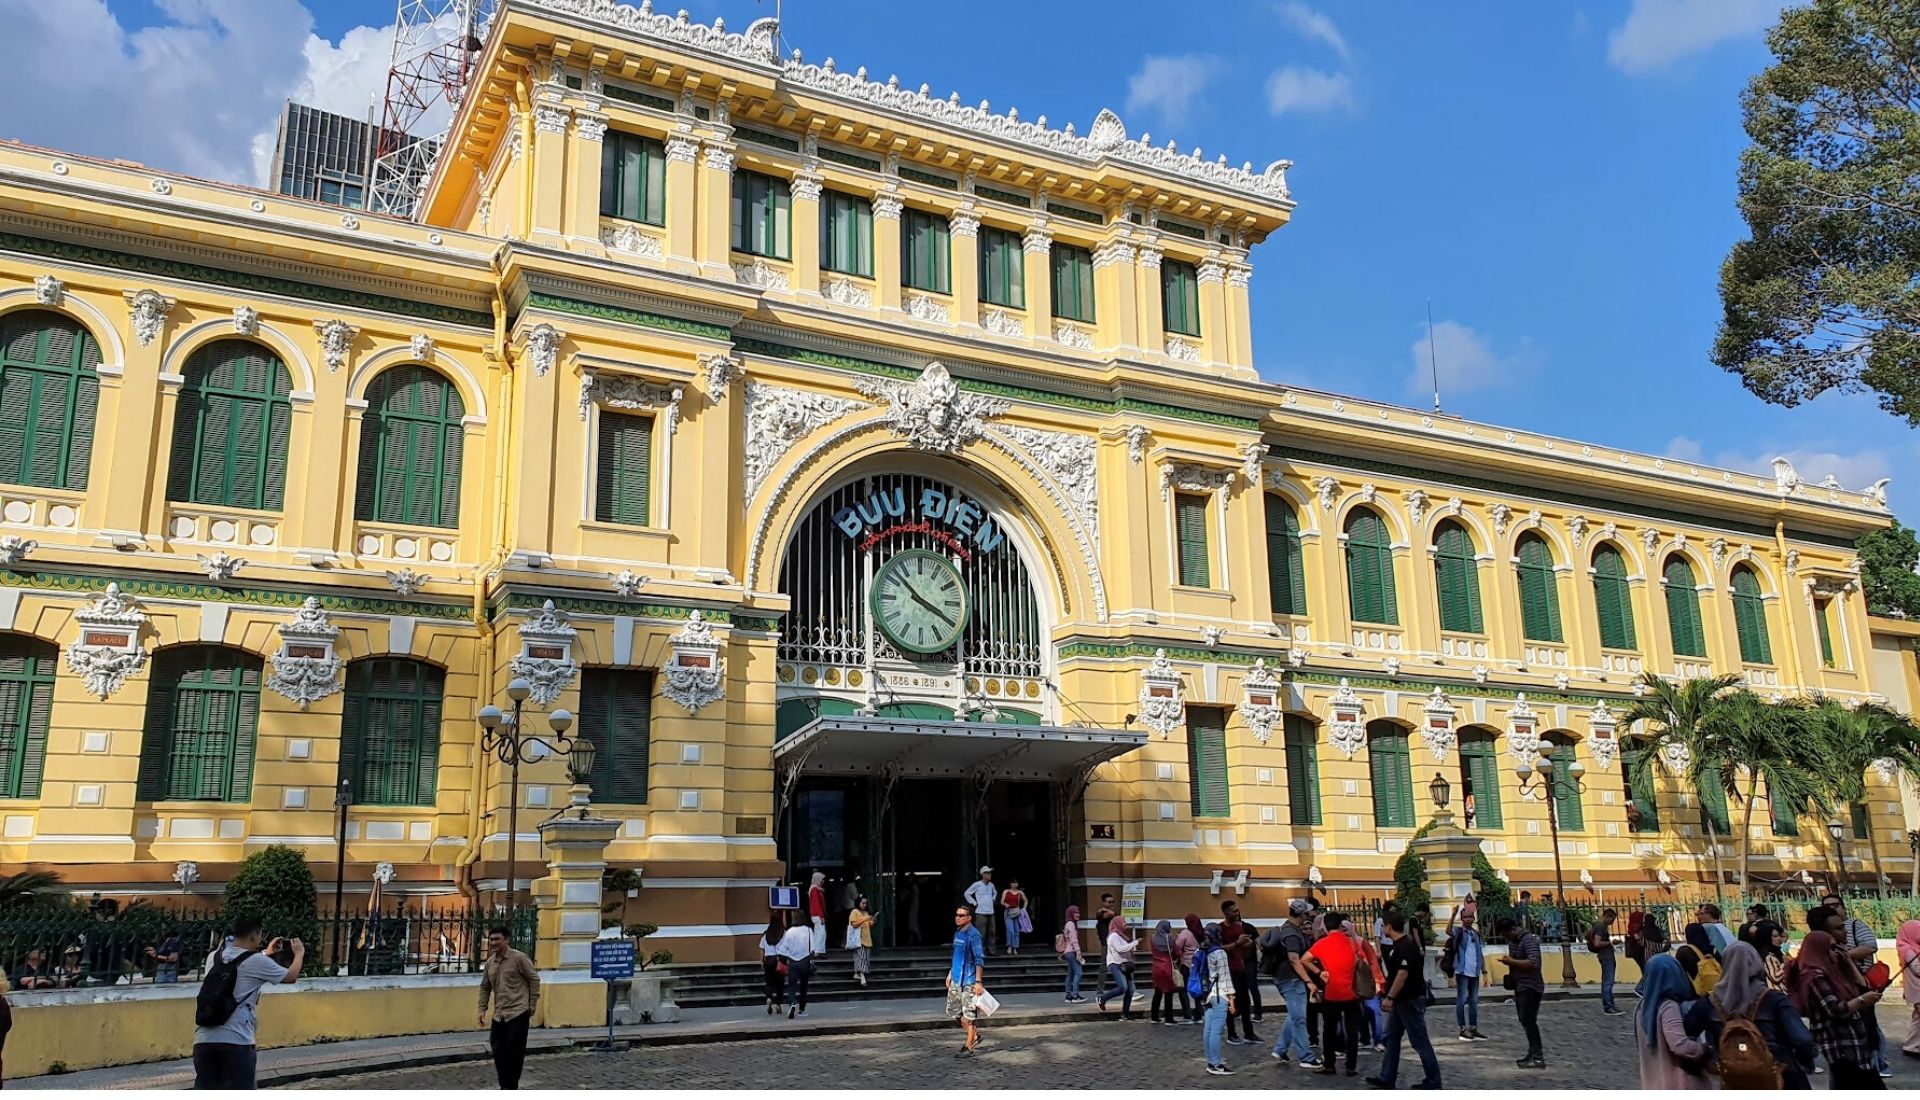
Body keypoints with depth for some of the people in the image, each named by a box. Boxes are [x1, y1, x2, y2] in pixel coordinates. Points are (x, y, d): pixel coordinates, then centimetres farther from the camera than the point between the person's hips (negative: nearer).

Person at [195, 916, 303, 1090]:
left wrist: (266, 954, 46)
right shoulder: (257, 961, -4)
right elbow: (290, 977, 11)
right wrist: (299, 953, 28)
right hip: (236, 1039, -6)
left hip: (204, 1038, 6)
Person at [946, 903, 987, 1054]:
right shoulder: (958, 932, 10)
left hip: (969, 981, -9)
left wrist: (979, 981, -22)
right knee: (953, 1011, 13)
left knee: (969, 1013, -1)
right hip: (956, 979, 9)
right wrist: (950, 974, 21)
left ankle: (969, 1045, 10)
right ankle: (975, 1036, 28)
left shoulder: (974, 934, -15)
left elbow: (979, 960, -18)